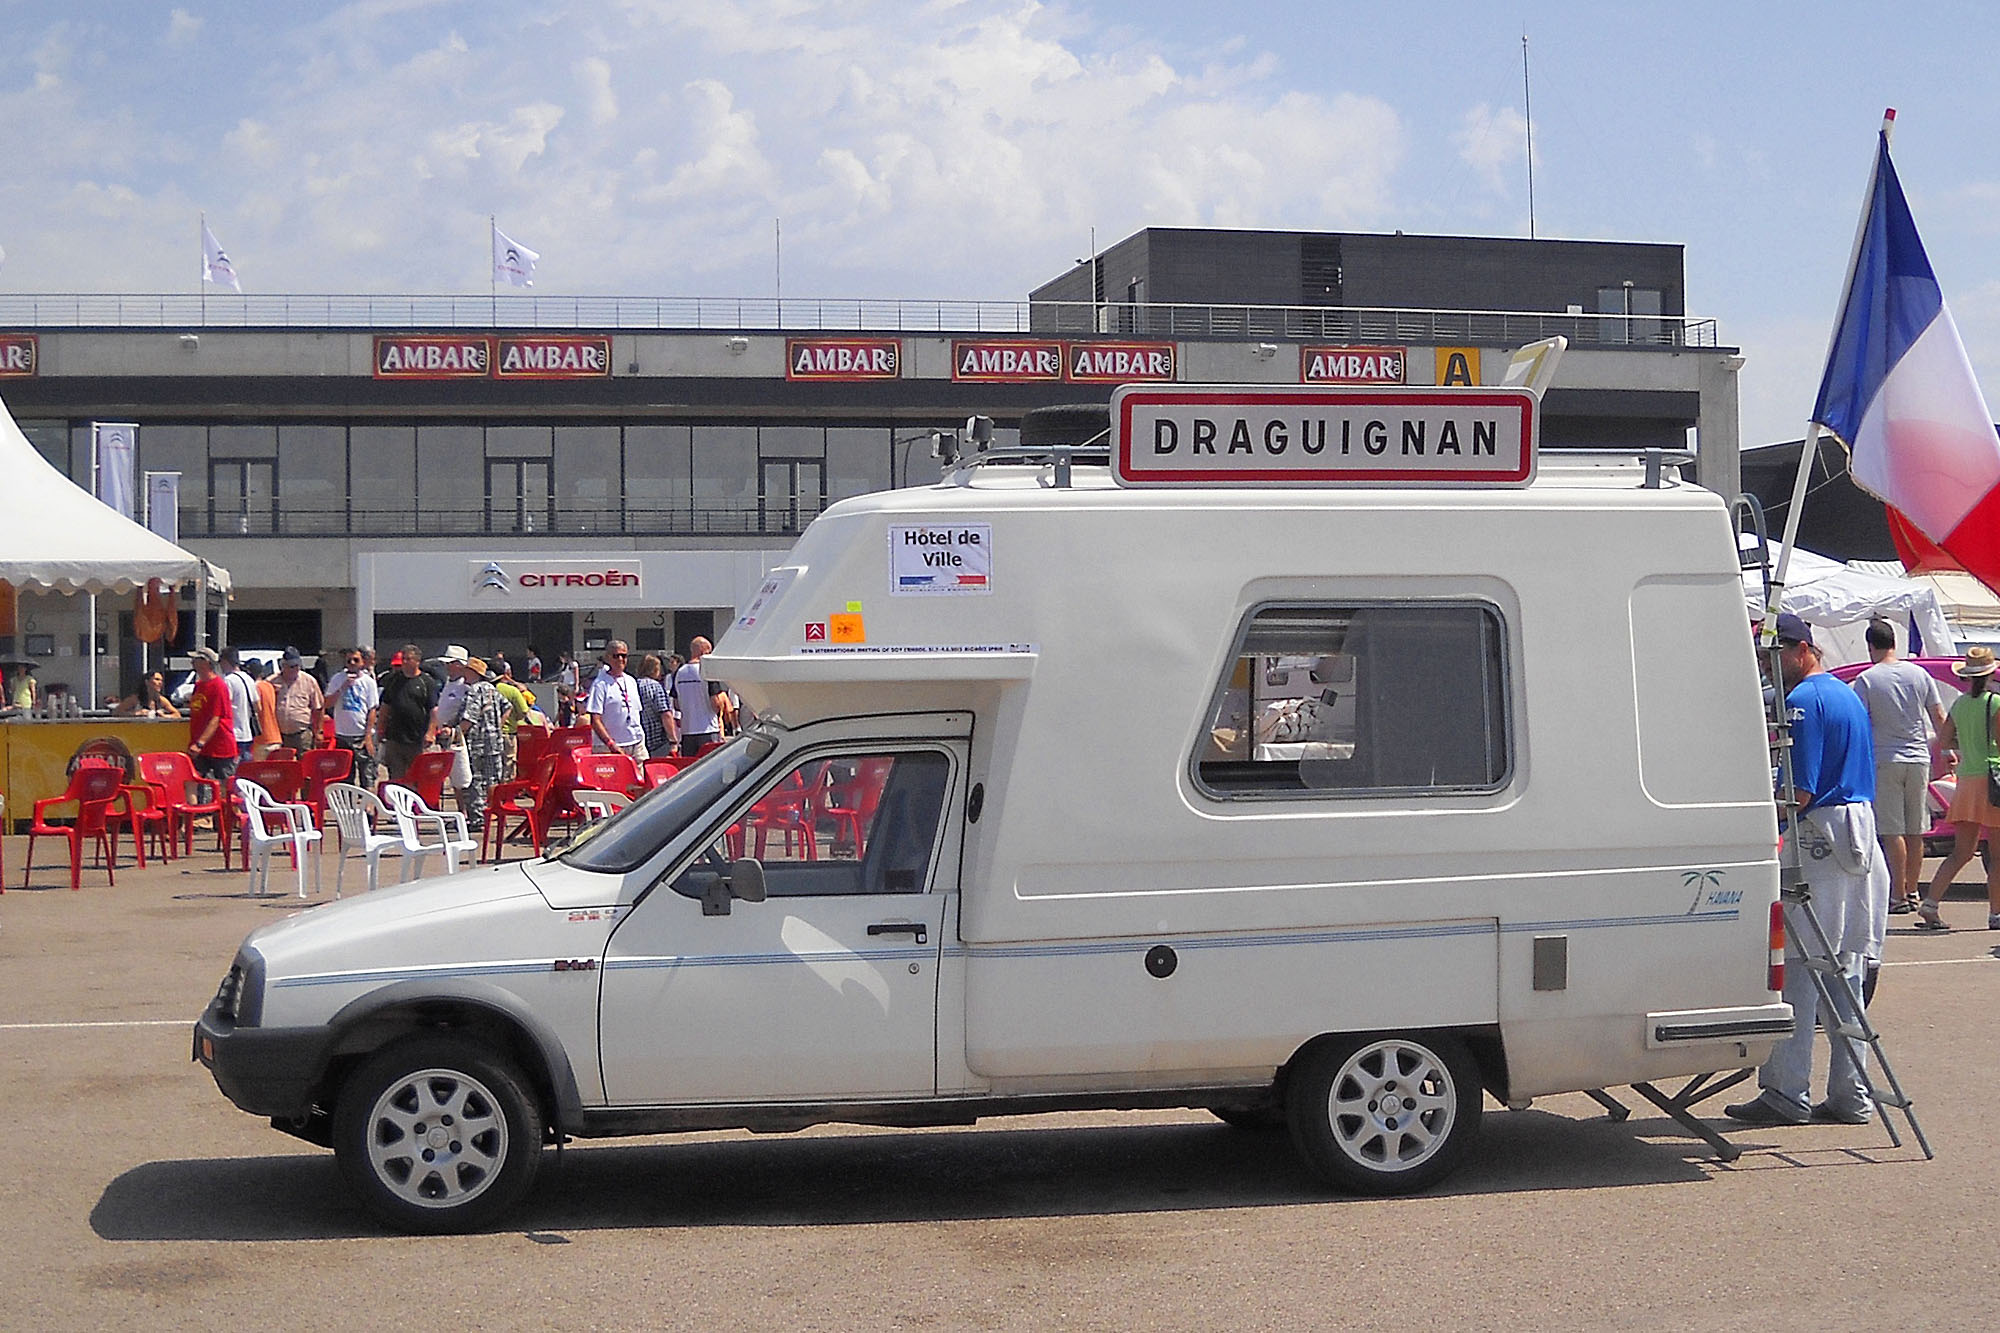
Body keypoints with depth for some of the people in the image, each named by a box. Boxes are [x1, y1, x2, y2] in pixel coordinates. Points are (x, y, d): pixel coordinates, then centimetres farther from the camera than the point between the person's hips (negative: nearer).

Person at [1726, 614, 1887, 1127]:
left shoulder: (1803, 700, -11)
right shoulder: (1848, 695, 18)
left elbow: (1801, 792, -17)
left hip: (1818, 841, -9)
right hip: (1861, 840, 9)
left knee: (1795, 973, -6)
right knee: (1846, 974, 10)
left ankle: (1786, 1093, -5)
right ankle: (1851, 1095, 11)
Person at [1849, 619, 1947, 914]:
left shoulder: (1866, 679, -7)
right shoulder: (1919, 674, 5)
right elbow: (1938, 718, 9)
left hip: (1885, 760, -4)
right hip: (1919, 758, 4)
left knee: (1892, 832, -2)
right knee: (1915, 832, 11)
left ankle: (1898, 895, -3)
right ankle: (1912, 892, 17)